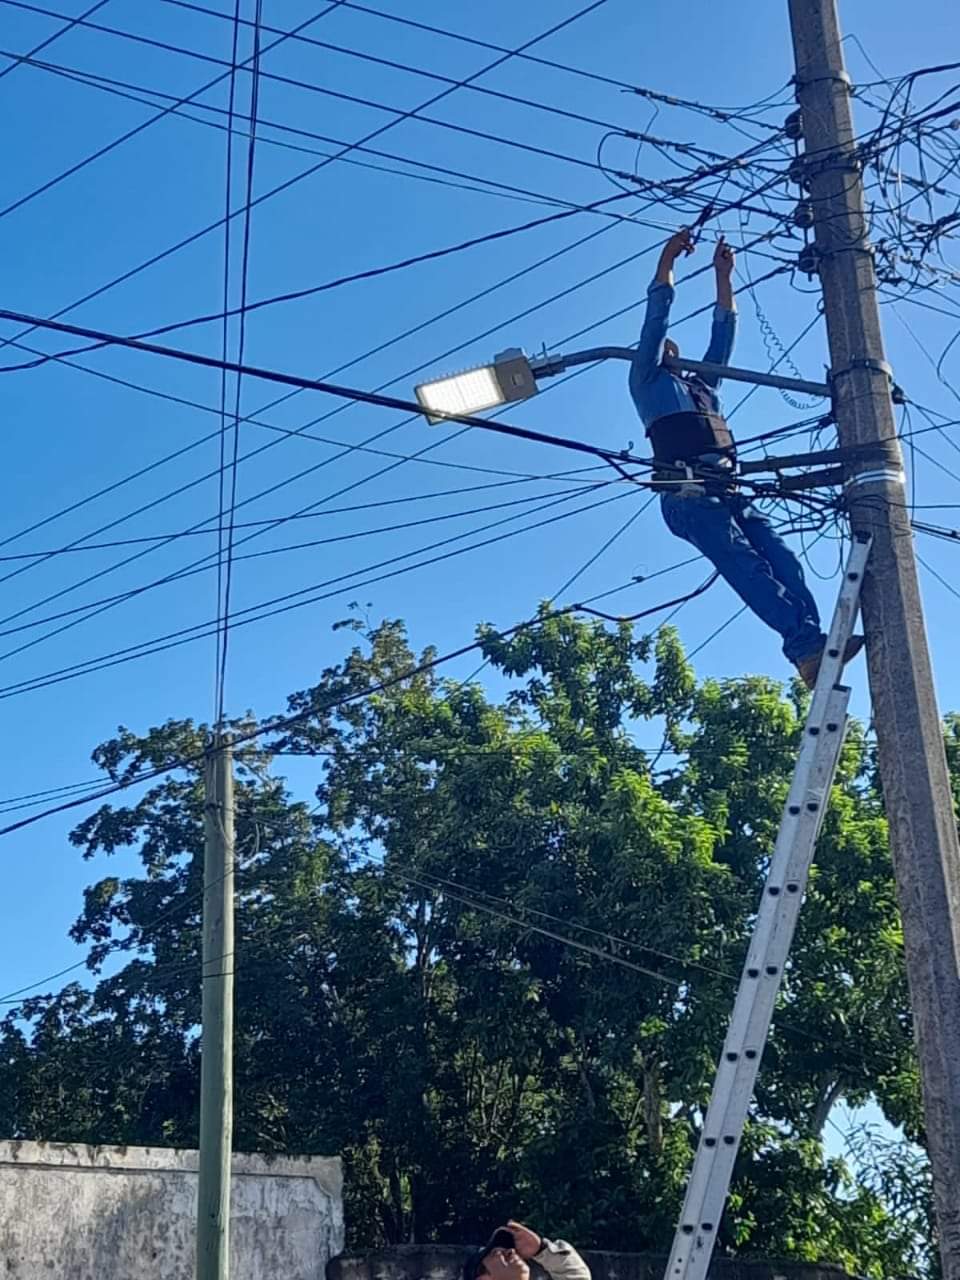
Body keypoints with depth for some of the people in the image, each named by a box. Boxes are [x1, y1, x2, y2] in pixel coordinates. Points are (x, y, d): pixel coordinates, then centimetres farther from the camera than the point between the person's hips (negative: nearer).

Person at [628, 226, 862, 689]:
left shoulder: (703, 384, 38)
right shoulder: (648, 381, 21)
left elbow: (722, 335, 35)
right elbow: (656, 319, 14)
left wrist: (723, 276, 32)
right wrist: (668, 259, 13)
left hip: (727, 491, 7)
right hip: (687, 493, -7)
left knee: (781, 558, -16)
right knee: (745, 564, -25)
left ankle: (813, 646, -32)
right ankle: (806, 646, -40)